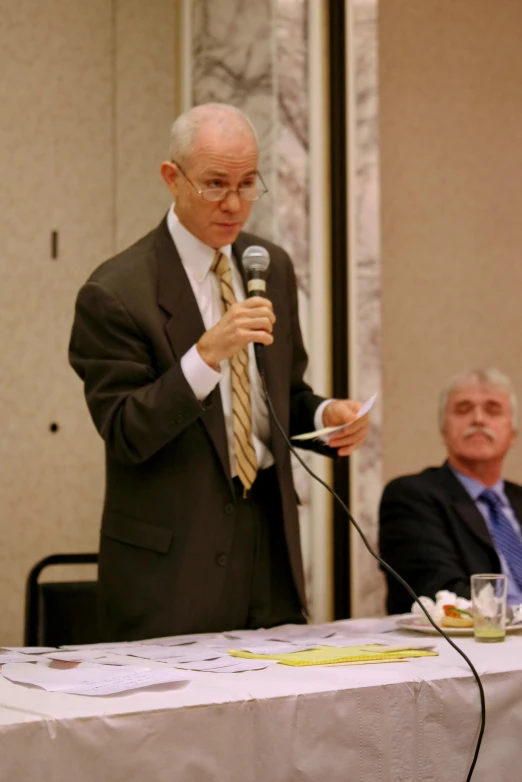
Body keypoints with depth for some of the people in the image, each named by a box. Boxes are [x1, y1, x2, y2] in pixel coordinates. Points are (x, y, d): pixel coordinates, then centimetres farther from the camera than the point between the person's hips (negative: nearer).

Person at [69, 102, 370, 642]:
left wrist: (324, 416, -4)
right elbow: (125, 435, -17)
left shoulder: (272, 266, 8)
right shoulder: (115, 293, -12)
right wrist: (206, 354, -28)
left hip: (270, 535, 6)